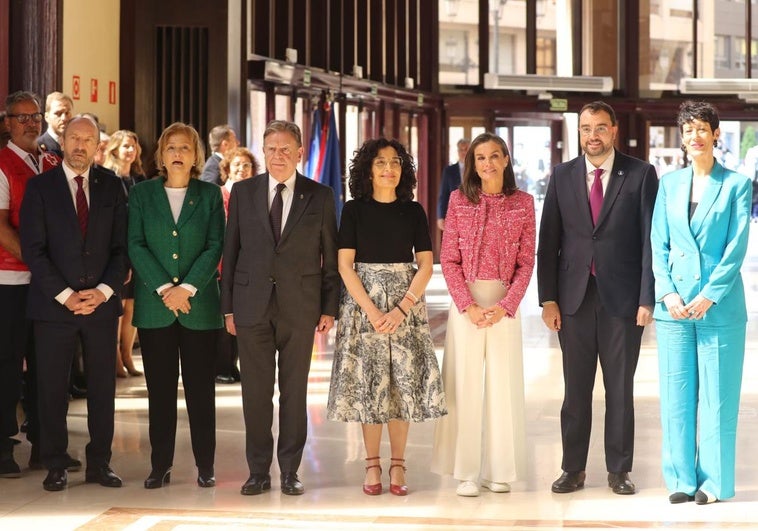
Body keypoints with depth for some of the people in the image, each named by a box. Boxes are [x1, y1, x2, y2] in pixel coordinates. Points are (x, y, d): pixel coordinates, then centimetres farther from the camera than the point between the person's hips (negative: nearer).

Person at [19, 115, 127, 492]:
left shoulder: (111, 188, 9)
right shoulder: (40, 187, 1)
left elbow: (121, 247, 6)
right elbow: (33, 249, -5)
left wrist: (104, 291, -8)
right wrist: (64, 295, -12)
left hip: (101, 303, 2)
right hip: (53, 304, -2)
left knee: (103, 388, 5)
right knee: (52, 389, 2)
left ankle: (99, 464, 14)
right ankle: (55, 466, 11)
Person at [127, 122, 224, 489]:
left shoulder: (210, 195, 6)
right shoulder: (141, 193, 7)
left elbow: (215, 247, -1)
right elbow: (135, 245, -1)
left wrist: (187, 288, -13)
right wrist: (164, 288, -12)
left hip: (199, 304, 0)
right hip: (153, 305, 1)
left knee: (201, 387, 3)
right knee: (160, 388, 4)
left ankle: (205, 465, 10)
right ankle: (160, 465, 10)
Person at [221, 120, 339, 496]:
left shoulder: (320, 196, 4)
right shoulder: (243, 192, 7)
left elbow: (331, 257, 5)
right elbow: (231, 251, 7)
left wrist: (329, 308, -1)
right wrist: (228, 306, 3)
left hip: (299, 307, -1)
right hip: (252, 305, 1)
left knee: (295, 392, 5)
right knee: (255, 392, 4)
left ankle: (290, 471, 14)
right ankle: (258, 470, 14)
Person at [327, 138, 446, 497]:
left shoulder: (413, 211, 4)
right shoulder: (354, 210, 1)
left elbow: (425, 266, 0)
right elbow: (345, 265, -3)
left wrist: (402, 309, -12)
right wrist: (371, 310, -13)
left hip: (406, 304, 1)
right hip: (363, 302, -1)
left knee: (403, 382, -1)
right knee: (368, 382, 0)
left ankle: (398, 465, 6)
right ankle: (372, 465, 7)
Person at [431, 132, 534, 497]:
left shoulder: (523, 203, 3)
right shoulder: (459, 200, 2)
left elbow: (526, 262, 1)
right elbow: (449, 260, 0)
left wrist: (506, 306, -10)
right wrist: (468, 306, -10)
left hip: (505, 304, 1)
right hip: (466, 302, -1)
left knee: (503, 383, 4)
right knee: (465, 383, 1)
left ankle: (498, 469, 13)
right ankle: (466, 471, 6)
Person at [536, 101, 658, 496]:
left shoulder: (641, 174, 0)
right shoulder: (562, 176, 7)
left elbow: (651, 239, -2)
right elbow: (548, 241, 6)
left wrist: (648, 298, -8)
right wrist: (548, 298, 0)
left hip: (622, 297, -2)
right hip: (574, 297, 2)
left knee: (620, 388, 6)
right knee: (575, 388, 7)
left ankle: (618, 470, 16)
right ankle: (573, 469, 15)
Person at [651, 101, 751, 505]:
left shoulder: (736, 184, 0)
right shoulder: (669, 184, 10)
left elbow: (736, 247, -5)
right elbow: (658, 245, 8)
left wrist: (708, 296, -12)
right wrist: (668, 294, -5)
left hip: (719, 306, -3)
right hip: (674, 305, 3)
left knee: (716, 395, 1)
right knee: (676, 395, 5)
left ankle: (713, 480, 10)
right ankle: (681, 479, 14)